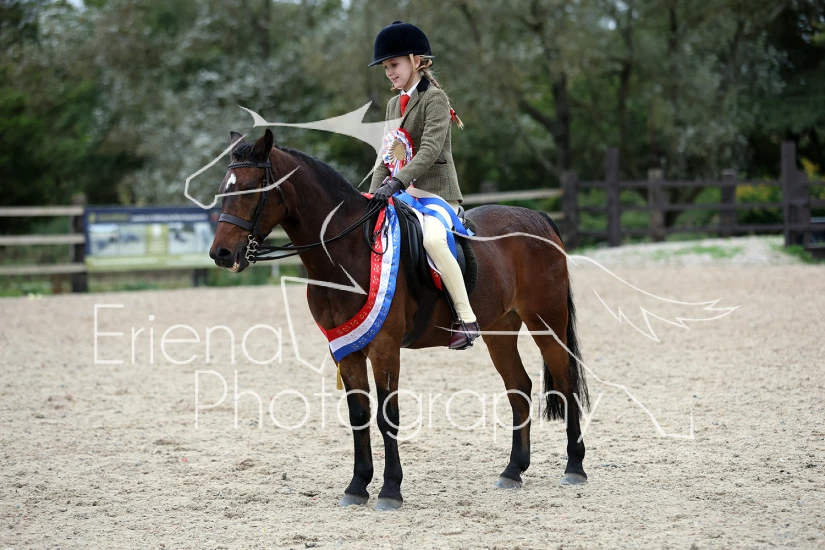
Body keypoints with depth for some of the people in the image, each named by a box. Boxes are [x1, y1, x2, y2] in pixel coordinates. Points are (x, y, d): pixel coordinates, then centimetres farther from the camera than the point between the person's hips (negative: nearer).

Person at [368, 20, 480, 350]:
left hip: (435, 190, -9)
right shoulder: (394, 104, 18)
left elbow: (430, 149, -20)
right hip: (403, 193, 9)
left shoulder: (434, 99, -8)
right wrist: (375, 191, 4)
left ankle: (466, 319, -31)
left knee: (432, 239, -34)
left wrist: (397, 182, -30)